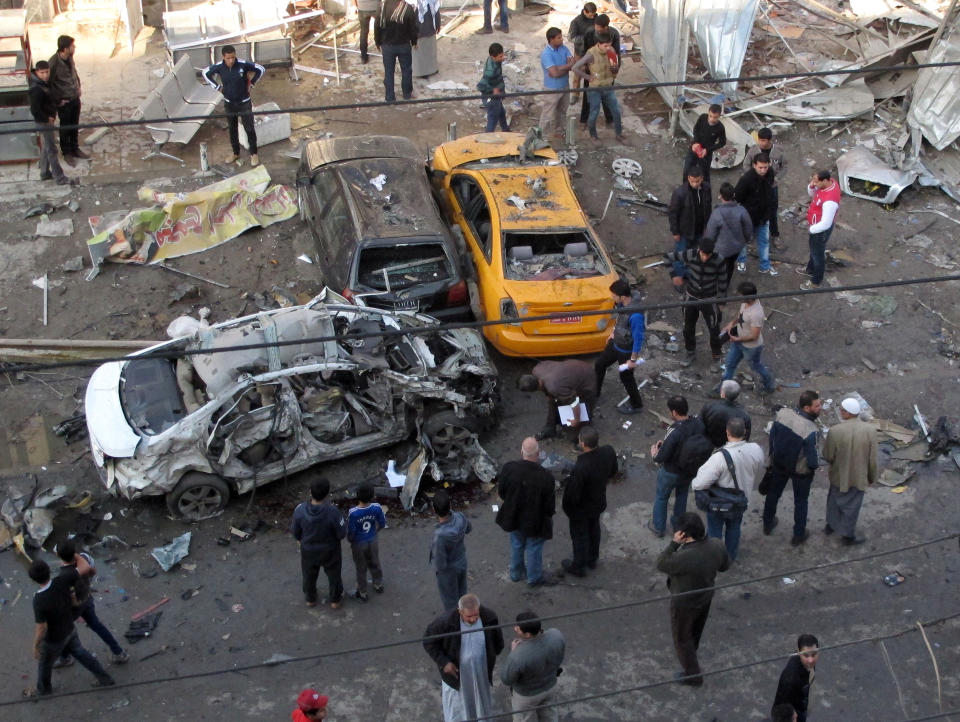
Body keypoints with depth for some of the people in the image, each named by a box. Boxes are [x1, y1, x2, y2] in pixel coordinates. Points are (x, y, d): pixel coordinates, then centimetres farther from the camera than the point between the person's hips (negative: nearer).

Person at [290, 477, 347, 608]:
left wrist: (299, 539, 12)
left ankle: (310, 599, 51)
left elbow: (295, 531, -11)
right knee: (333, 574, 27)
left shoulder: (300, 510, -29)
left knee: (309, 575, 29)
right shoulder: (332, 511, -37)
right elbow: (342, 533, -23)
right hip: (329, 551, -2)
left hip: (308, 550, 2)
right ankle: (335, 600, 47)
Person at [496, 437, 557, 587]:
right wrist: (549, 514, 3)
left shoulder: (509, 468, -25)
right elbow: (549, 506, -21)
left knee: (516, 545, 28)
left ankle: (516, 573, 49)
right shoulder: (545, 477, -32)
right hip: (535, 521, -3)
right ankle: (534, 577, 43)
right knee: (534, 548, 22)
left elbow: (501, 492, -9)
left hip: (514, 517, 3)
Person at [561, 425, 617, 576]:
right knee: (593, 529, 30)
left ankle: (579, 567, 42)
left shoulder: (580, 468, -43)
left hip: (580, 508, -6)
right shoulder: (609, 452, -25)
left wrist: (564, 505, -8)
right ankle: (592, 559, 53)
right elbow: (613, 472, -3)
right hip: (599, 502, 6)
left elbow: (573, 495, -29)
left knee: (579, 536, 20)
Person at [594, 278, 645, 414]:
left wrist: (633, 359, -18)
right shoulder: (621, 303, -13)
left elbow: (638, 338, -28)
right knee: (599, 365, 23)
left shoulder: (635, 315, -39)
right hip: (615, 343, 8)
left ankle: (636, 405, 37)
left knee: (626, 377, 13)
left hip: (626, 350, -8)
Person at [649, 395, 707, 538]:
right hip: (690, 471, 5)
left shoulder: (674, 431, -37)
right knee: (682, 496, 30)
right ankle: (678, 524, 49)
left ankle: (658, 527, 40)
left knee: (661, 498, 22)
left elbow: (661, 458, -27)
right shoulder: (699, 423, -19)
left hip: (671, 473, -5)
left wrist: (654, 453, -3)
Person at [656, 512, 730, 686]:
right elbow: (725, 566, -1)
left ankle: (692, 675, 35)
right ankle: (690, 654, 59)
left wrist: (674, 543, -28)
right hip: (706, 597, 6)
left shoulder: (684, 557, -42)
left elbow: (661, 565, -24)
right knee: (696, 631, 32)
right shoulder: (716, 546, -21)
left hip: (684, 603, -6)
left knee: (682, 638, 19)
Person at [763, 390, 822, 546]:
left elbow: (772, 435, -4)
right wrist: (816, 464, -3)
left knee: (773, 493, 27)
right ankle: (798, 535, 38)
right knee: (800, 502, 20)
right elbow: (813, 461, -27)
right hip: (801, 470, -5)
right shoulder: (810, 430, -35)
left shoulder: (782, 413, -21)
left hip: (778, 463, 5)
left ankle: (768, 524, 49)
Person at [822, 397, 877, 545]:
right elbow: (872, 459, -12)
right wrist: (872, 477, 5)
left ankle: (830, 525, 49)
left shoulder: (835, 431, -27)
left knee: (835, 500, 28)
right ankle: (848, 535, 39)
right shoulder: (870, 430, -21)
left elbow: (827, 456, -14)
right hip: (859, 477, 0)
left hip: (839, 476, 0)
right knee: (851, 506, 21)